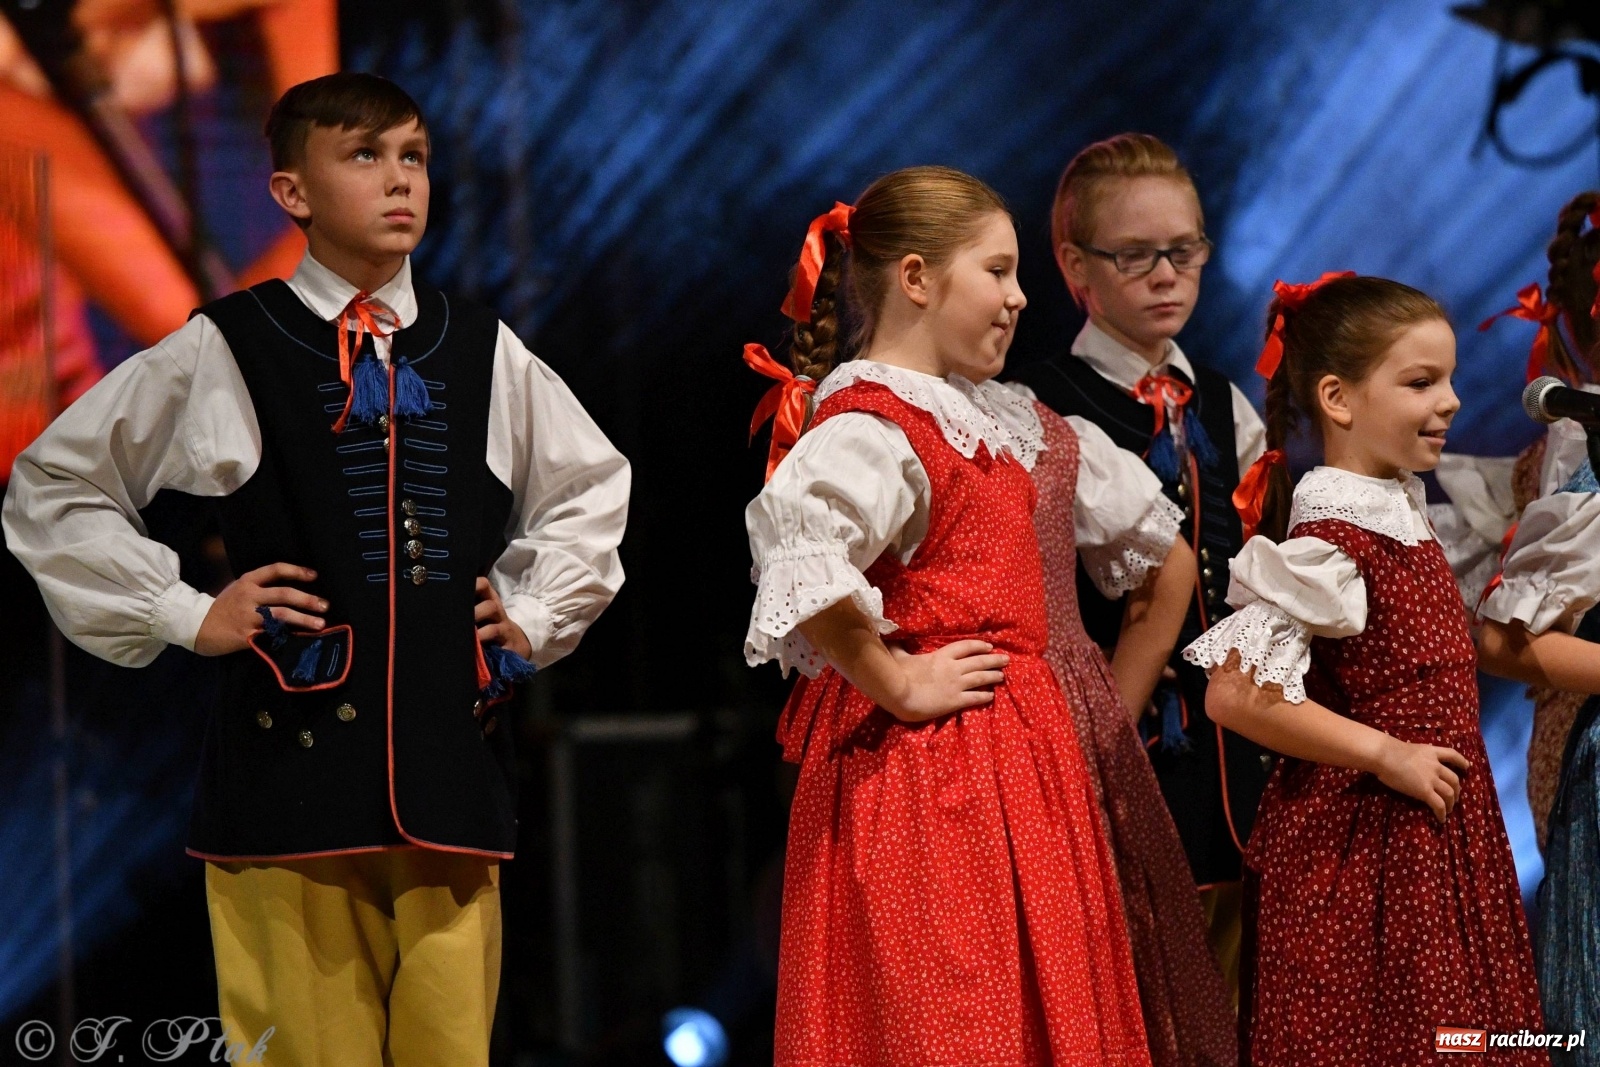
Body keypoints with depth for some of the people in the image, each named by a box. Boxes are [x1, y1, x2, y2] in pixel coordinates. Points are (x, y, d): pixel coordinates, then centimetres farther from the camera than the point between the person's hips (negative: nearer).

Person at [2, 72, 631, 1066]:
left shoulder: (485, 351, 12)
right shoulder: (222, 354, 2)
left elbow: (593, 486, 30)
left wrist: (536, 614, 17)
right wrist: (181, 614, 2)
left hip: (451, 752, 3)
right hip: (292, 754, -3)